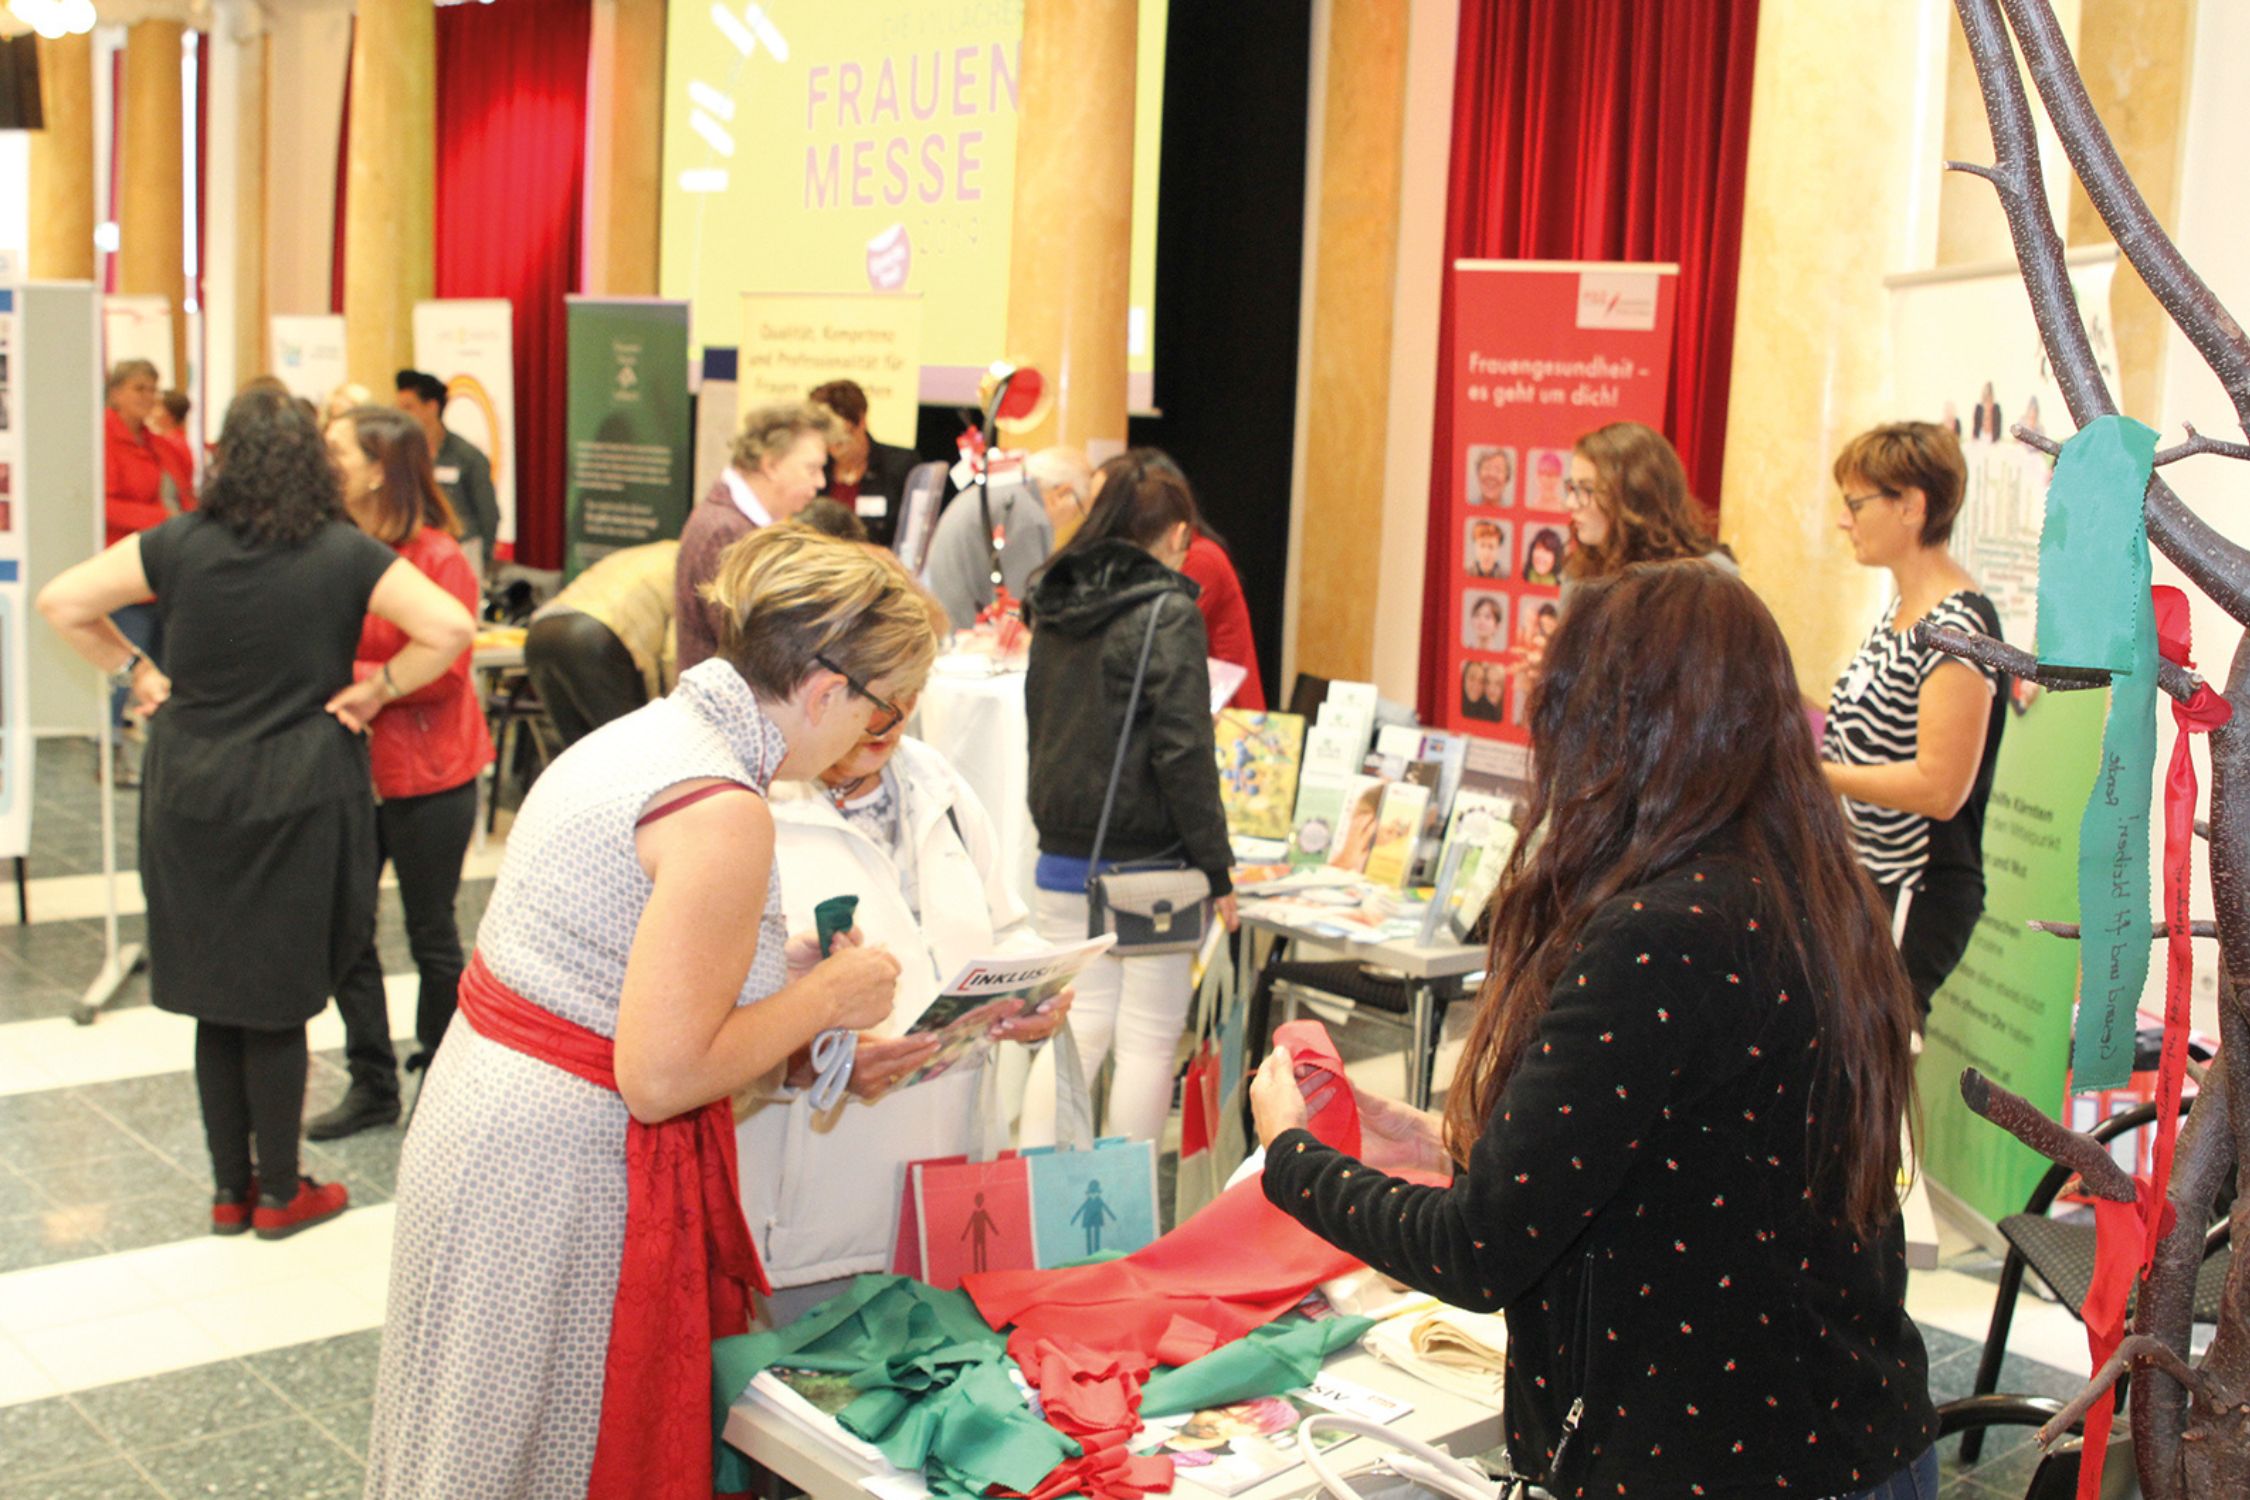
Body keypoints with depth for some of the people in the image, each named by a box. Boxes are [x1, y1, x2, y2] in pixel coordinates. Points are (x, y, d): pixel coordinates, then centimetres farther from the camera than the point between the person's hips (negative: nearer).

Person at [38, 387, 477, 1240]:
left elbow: (61, 603, 0)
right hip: (300, 800, -2)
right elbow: (452, 630, -13)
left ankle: (229, 1190, 24)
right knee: (280, 1003, 7)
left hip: (192, 799, 2)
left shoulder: (177, 546, -1)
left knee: (215, 1000, 13)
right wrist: (379, 690, -3)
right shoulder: (348, 556, -7)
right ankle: (279, 1193, 18)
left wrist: (135, 672, 8)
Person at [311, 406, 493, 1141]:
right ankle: (371, 1084, 24)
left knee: (431, 935, 9)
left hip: (427, 776, -5)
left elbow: (442, 673, -17)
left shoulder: (437, 559, -14)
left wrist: (351, 677, -21)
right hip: (349, 769, 6)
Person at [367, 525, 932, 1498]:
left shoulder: (649, 729, 6)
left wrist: (775, 975, 11)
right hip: (557, 1168, -10)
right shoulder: (725, 814, -23)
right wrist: (826, 997, -11)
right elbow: (659, 1077, -23)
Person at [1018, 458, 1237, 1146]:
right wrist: (1216, 869, -11)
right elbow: (1184, 751, -16)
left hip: (1062, 856, 6)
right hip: (1145, 860, -6)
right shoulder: (1168, 613, -12)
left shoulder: (1054, 608, 8)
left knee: (1077, 1026, 12)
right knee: (1148, 1037, 5)